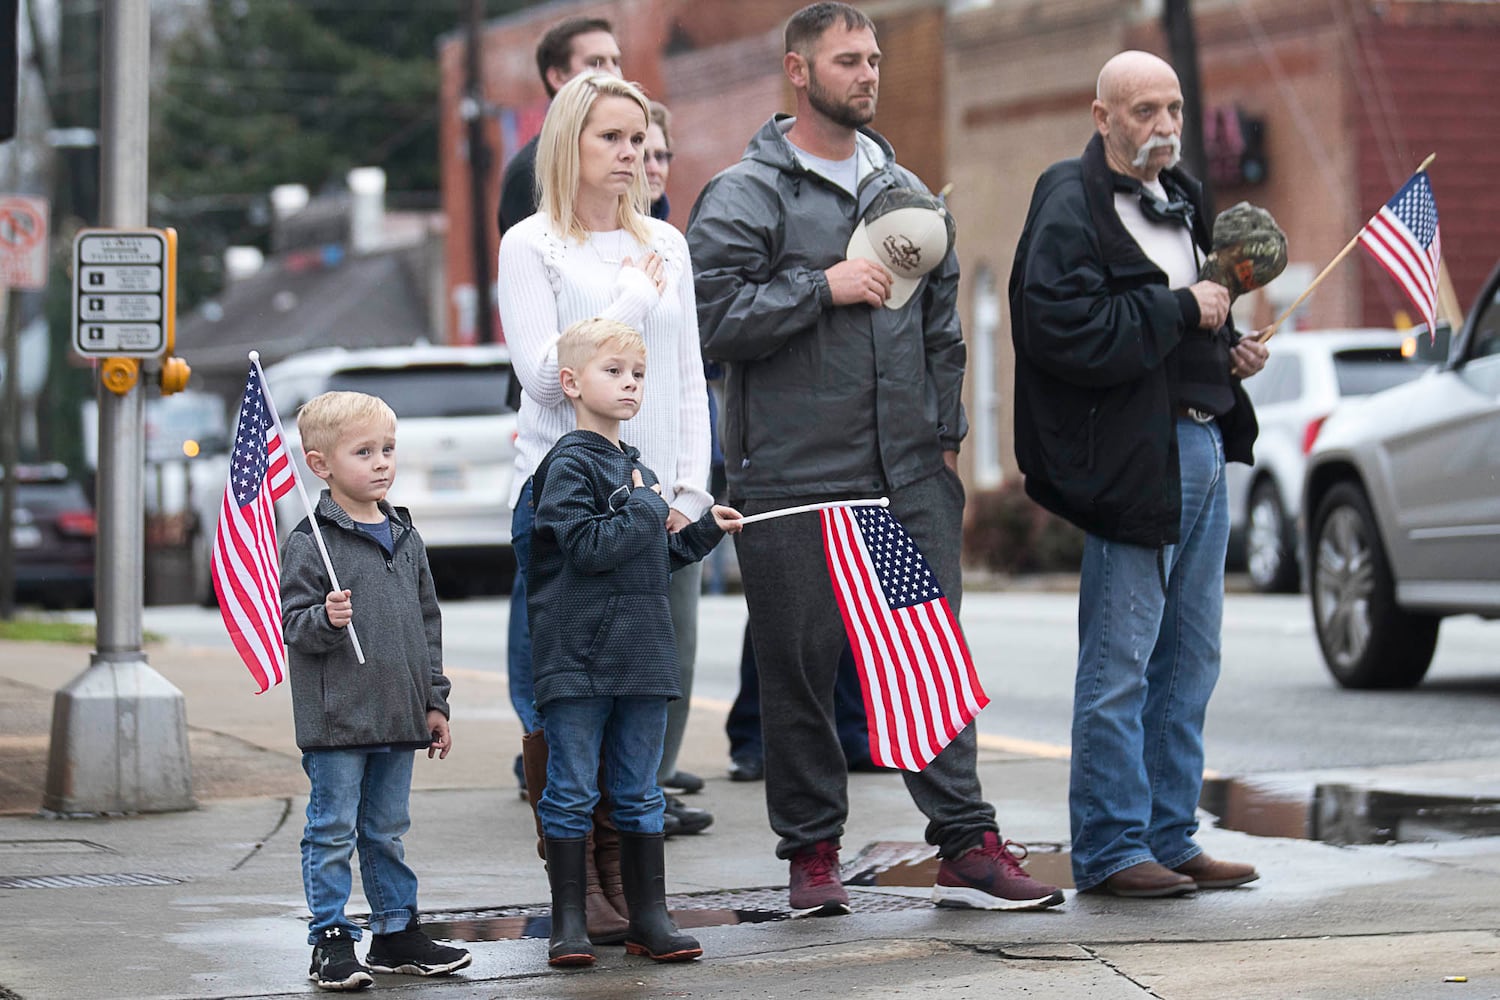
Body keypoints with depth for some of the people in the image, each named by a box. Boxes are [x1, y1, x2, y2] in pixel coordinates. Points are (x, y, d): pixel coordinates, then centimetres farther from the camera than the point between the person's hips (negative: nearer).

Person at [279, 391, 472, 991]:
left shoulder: (405, 538, 11)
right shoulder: (310, 541, -9)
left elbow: (428, 622, 17)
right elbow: (293, 622, -10)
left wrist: (434, 702, 15)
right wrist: (324, 620, -31)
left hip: (397, 716, 6)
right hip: (335, 718, -6)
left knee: (387, 831, 15)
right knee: (333, 832, -1)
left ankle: (396, 931, 23)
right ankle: (331, 942, 5)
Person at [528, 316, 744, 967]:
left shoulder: (634, 468, 18)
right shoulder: (570, 464, -8)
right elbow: (590, 547, -20)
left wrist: (704, 532, 18)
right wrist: (649, 509, -11)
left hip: (642, 657, 8)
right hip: (578, 661, -7)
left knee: (639, 794, 11)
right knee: (572, 793, -2)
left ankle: (650, 918, 15)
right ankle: (568, 921, 4)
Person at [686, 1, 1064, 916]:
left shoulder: (906, 191, 15)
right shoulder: (745, 196, -3)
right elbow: (713, 318, -14)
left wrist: (946, 436, 15)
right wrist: (823, 288, -15)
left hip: (910, 474, 5)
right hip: (794, 480, -5)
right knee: (801, 669, 2)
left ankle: (967, 842, 6)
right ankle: (813, 850, 13)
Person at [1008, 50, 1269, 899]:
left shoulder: (1180, 199, 18)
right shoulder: (1071, 207, -10)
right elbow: (1065, 330, -23)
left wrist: (1229, 349, 11)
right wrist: (1177, 309, -18)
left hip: (1203, 446, 9)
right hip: (1132, 458, -9)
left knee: (1189, 665, 12)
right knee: (1120, 664, -5)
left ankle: (1170, 836, 19)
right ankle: (1110, 848, 1)